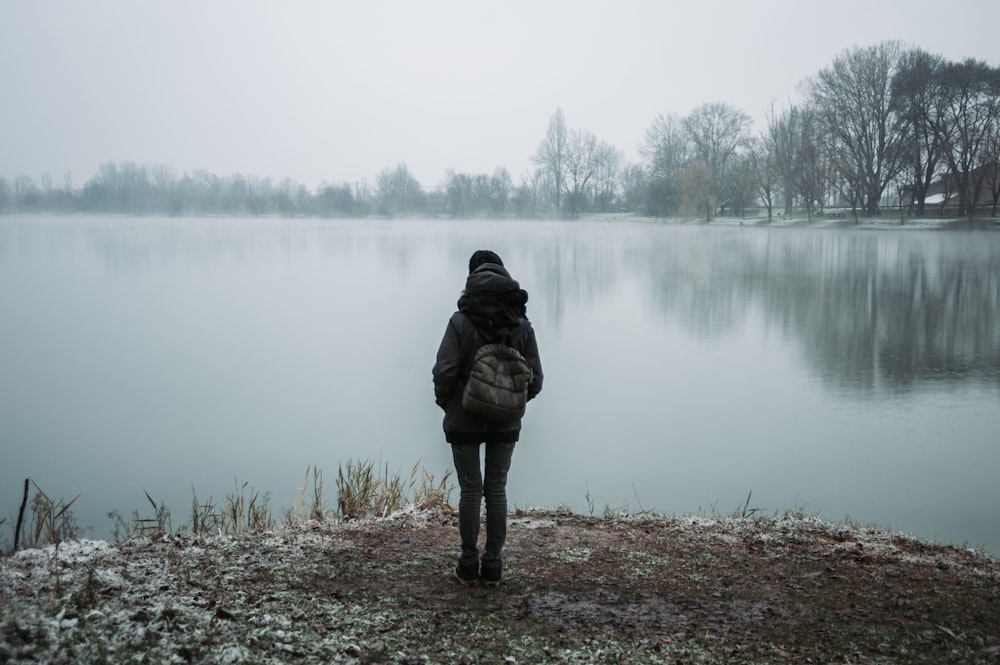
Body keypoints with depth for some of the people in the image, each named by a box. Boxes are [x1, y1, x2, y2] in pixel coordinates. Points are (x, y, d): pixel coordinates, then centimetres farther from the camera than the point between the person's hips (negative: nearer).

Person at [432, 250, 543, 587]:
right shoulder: (522, 325, -3)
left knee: (470, 489, 8)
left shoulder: (461, 321, -13)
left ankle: (469, 564, 13)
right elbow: (534, 379, -2)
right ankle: (493, 565, 14)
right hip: (506, 423, 2)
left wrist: (445, 403, 2)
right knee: (496, 489, 11)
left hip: (464, 421, -2)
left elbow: (444, 371, -17)